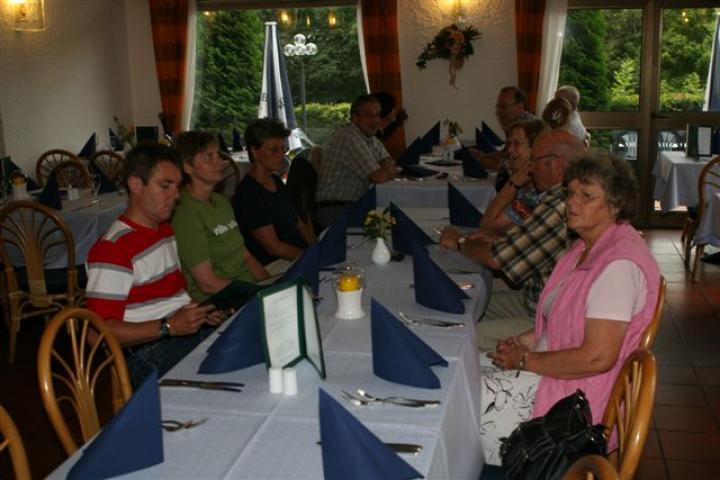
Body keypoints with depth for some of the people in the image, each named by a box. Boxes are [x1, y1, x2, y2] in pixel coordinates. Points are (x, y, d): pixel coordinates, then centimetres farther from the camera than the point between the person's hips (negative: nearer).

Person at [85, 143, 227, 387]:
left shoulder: (167, 230, 17)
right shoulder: (113, 248, -12)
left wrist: (201, 311, 7)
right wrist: (169, 327, -23)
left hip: (186, 329, 9)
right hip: (151, 353, -9)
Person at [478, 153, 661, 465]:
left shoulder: (618, 264, -24)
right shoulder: (588, 247, 8)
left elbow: (597, 357, -27)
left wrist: (525, 360, -16)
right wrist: (524, 342, 2)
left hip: (578, 395, -9)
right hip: (553, 369, 9)